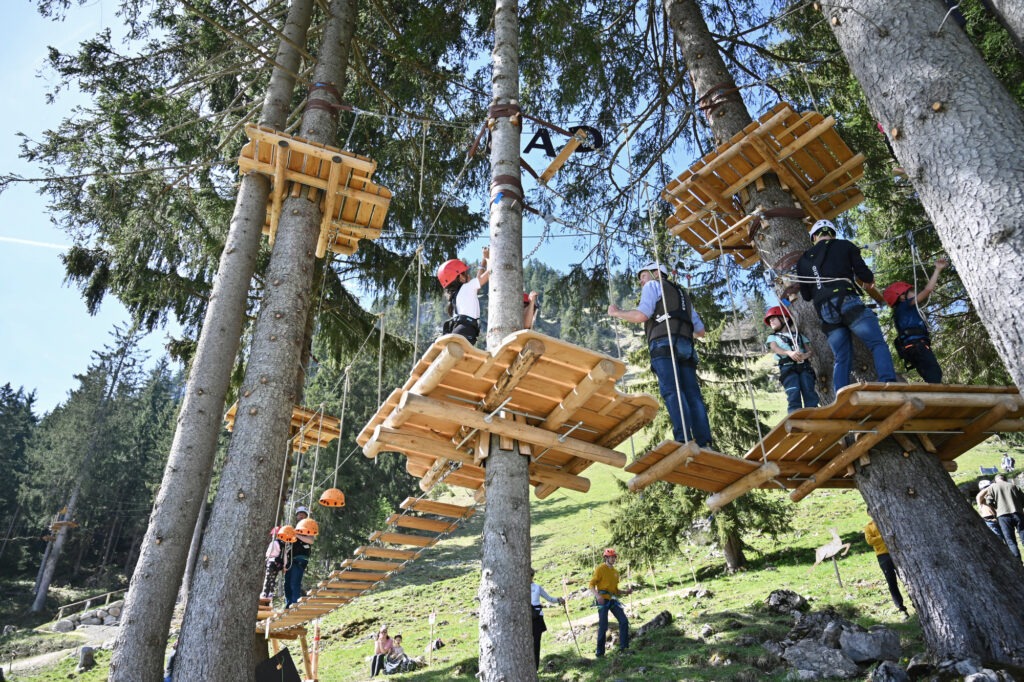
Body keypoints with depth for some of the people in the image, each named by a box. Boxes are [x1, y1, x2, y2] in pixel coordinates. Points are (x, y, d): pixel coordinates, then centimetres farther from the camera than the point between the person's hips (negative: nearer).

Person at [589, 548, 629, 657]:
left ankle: (624, 647, 2)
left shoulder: (615, 572, 17)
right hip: (603, 600, -6)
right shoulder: (600, 569, -3)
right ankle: (600, 651, 5)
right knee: (603, 626, -6)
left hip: (613, 600, 6)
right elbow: (591, 585, -8)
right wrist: (597, 595, -25)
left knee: (624, 622, -6)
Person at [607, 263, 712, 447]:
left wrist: (616, 312, 13)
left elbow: (641, 315, -2)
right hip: (686, 347, 7)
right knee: (692, 394, -5)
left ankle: (684, 440, -34)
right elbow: (700, 331, 34)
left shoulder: (653, 285, 17)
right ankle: (704, 444, -18)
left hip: (664, 344, -7)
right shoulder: (682, 295, 38)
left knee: (671, 391, -19)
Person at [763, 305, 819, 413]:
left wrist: (805, 355, -11)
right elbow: (774, 348, -2)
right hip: (787, 367, -2)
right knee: (793, 394, -19)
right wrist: (789, 353, -25)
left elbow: (809, 351, 17)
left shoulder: (798, 335, 29)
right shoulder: (772, 337, 22)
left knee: (809, 393, -14)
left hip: (804, 366, 2)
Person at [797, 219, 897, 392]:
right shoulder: (845, 246, 13)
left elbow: (806, 295, 24)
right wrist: (870, 279, 28)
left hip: (825, 313, 4)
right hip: (848, 303, -4)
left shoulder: (803, 260, 22)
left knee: (841, 359, 8)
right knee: (878, 345, -4)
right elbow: (865, 276, 5)